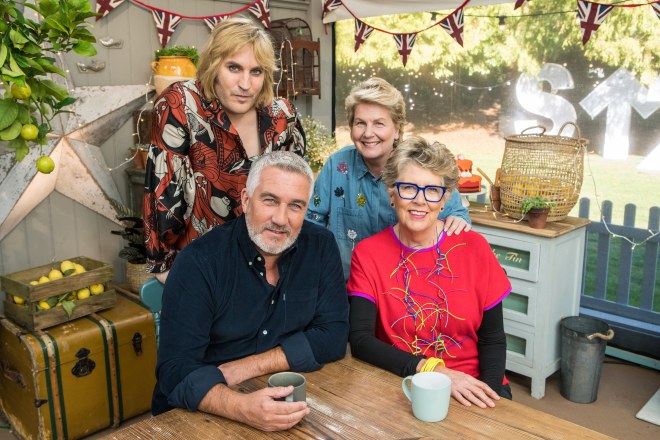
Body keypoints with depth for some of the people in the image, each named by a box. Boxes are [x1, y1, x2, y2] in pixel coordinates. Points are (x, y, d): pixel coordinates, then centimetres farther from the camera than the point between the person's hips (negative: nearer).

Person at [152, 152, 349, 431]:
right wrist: (240, 406, -37)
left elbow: (332, 337, -8)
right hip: (202, 416, -3)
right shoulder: (198, 262, -14)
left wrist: (241, 369, -15)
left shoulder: (321, 246, -6)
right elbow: (176, 369, -19)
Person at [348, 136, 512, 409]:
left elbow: (492, 338, 5)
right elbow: (360, 340, -12)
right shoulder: (367, 254, -3)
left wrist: (490, 390, -13)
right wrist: (434, 370, -23)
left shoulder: (474, 247, 0)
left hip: (470, 386, 2)